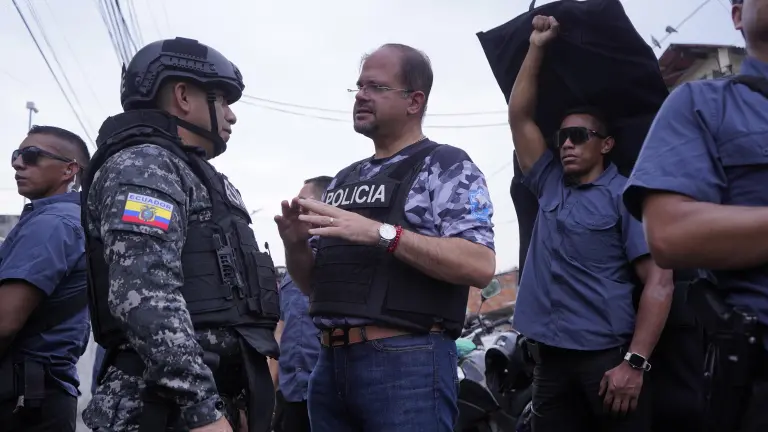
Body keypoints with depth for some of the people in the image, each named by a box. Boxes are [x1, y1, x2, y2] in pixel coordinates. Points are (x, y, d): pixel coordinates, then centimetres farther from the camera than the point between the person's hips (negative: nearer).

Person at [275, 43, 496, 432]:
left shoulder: (447, 166, -3)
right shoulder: (344, 180, 17)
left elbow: (480, 266, -16)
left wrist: (381, 232, -22)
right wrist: (295, 244, -3)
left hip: (407, 361, -6)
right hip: (331, 362, 6)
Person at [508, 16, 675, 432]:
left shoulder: (626, 195, -3)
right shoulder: (550, 186, 13)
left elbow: (659, 280, -11)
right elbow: (519, 117, 11)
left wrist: (635, 362, -18)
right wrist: (537, 48, 8)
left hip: (608, 357, -5)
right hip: (550, 359, 5)